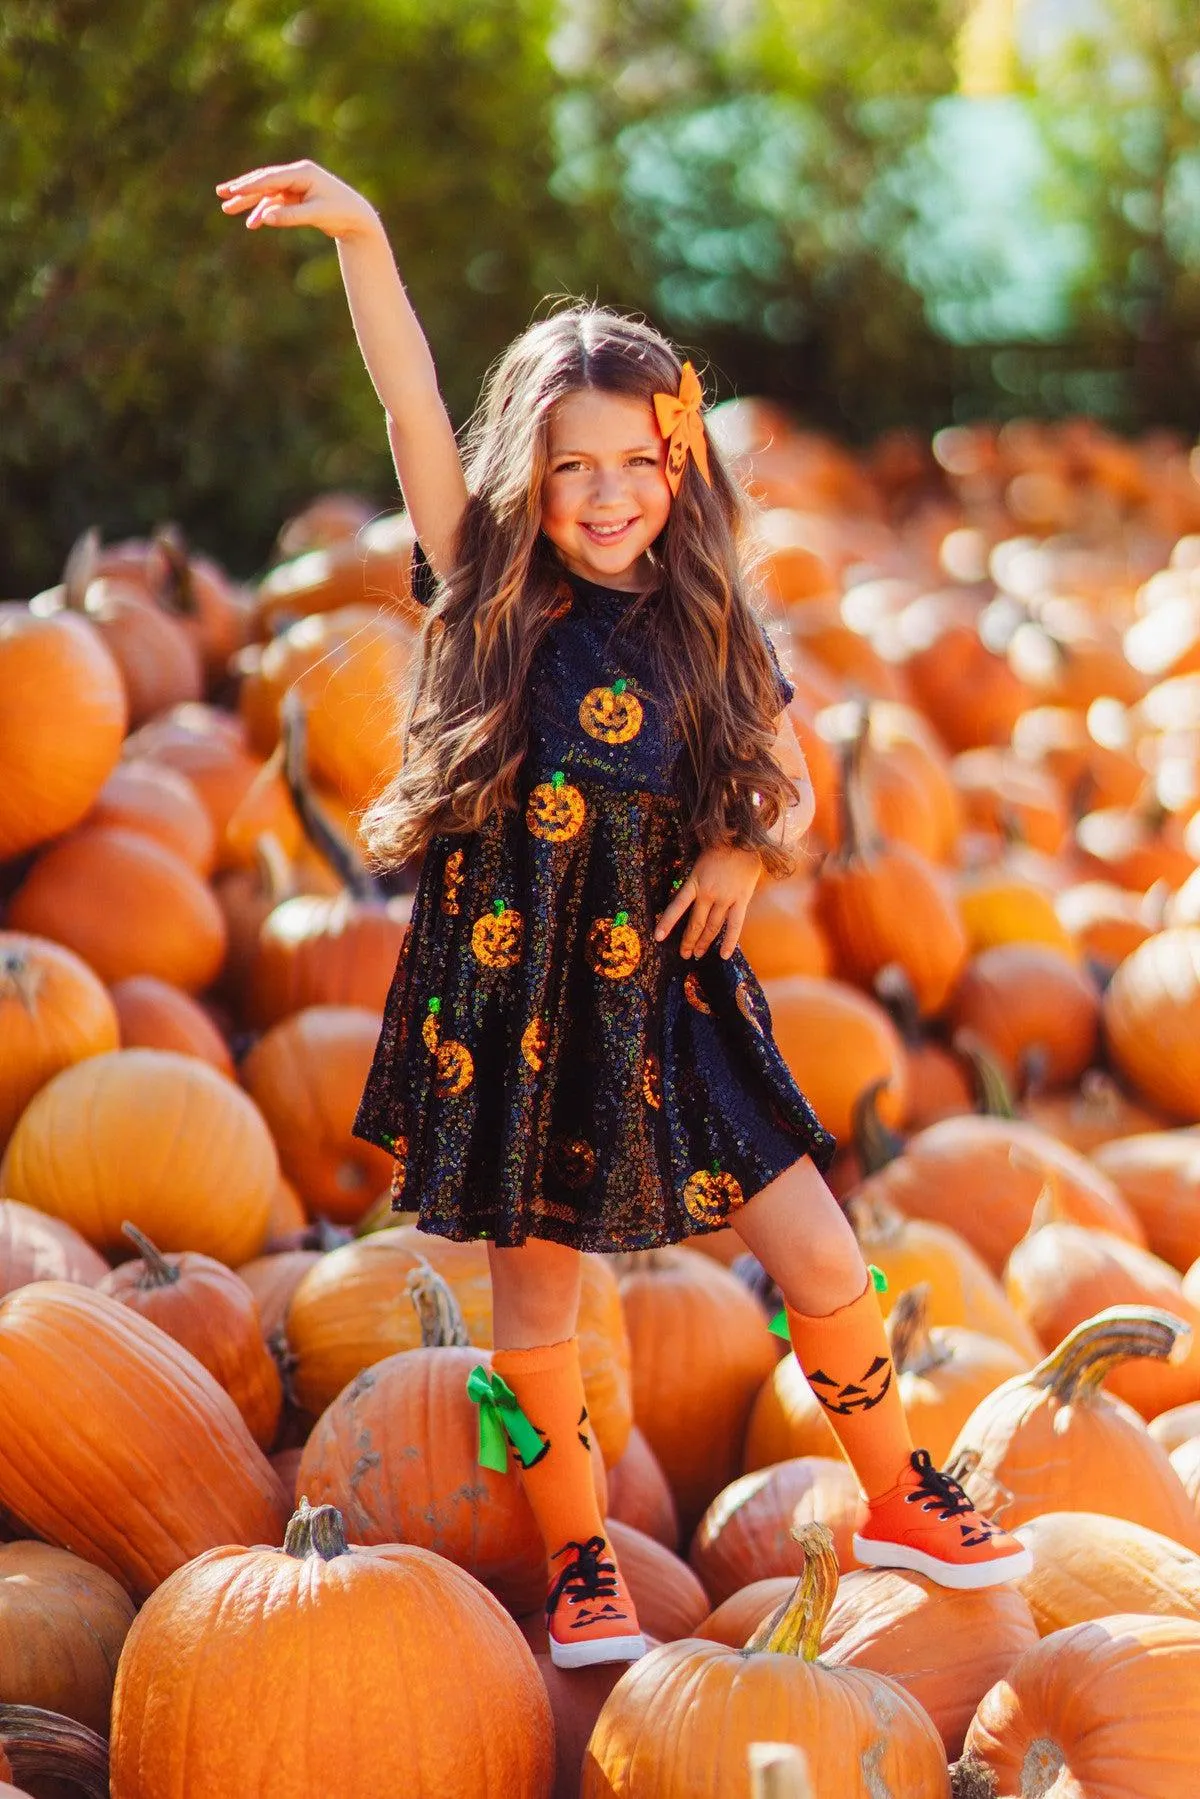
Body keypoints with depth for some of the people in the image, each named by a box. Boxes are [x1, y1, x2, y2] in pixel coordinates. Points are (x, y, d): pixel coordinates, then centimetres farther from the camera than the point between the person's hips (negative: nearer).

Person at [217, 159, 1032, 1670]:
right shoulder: (490, 597, -5)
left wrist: (748, 850, -8)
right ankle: (578, 1559, 28)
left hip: (666, 993, 2)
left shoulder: (712, 630, 2)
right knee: (534, 1286, 9)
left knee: (822, 1262, 1)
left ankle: (896, 1499, 25)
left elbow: (793, 790, 15)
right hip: (509, 994, -2)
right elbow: (412, 412, -19)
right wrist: (359, 237, -30)